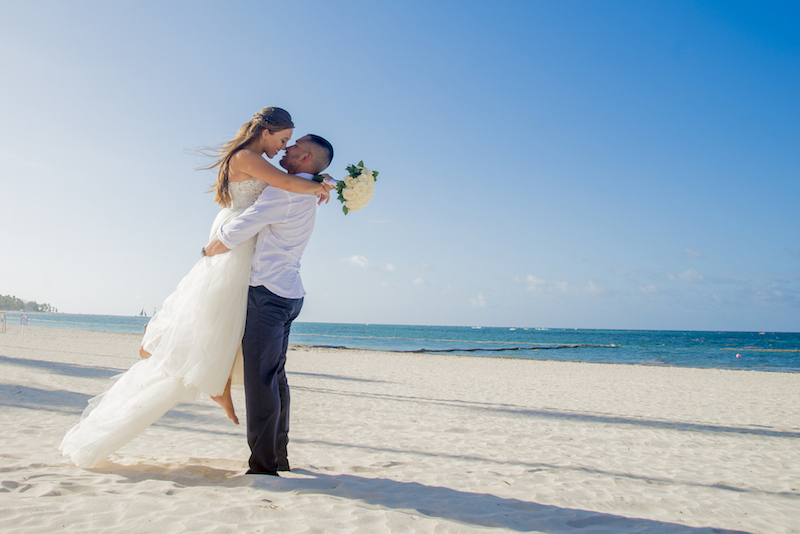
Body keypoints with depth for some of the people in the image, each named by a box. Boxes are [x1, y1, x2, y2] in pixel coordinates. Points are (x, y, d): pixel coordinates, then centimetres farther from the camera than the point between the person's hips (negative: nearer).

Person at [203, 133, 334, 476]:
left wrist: (209, 250, 2)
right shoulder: (306, 199, 18)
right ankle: (279, 456, 21)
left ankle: (263, 465, -4)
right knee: (276, 377, 14)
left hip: (268, 292, -10)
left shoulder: (285, 191, -13)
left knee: (260, 379, -8)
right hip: (289, 293, 10)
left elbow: (236, 232, -15)